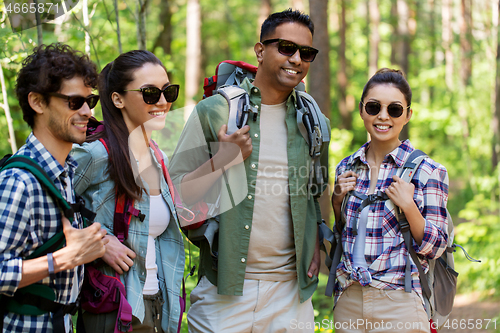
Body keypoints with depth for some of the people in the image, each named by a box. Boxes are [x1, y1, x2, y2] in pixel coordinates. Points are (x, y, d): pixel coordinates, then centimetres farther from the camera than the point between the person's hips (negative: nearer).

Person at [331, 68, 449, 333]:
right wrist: (337, 201, -1)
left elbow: (434, 248, -5)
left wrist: (408, 206, -18)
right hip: (348, 302, 4)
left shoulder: (428, 172, -6)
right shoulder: (346, 168, 7)